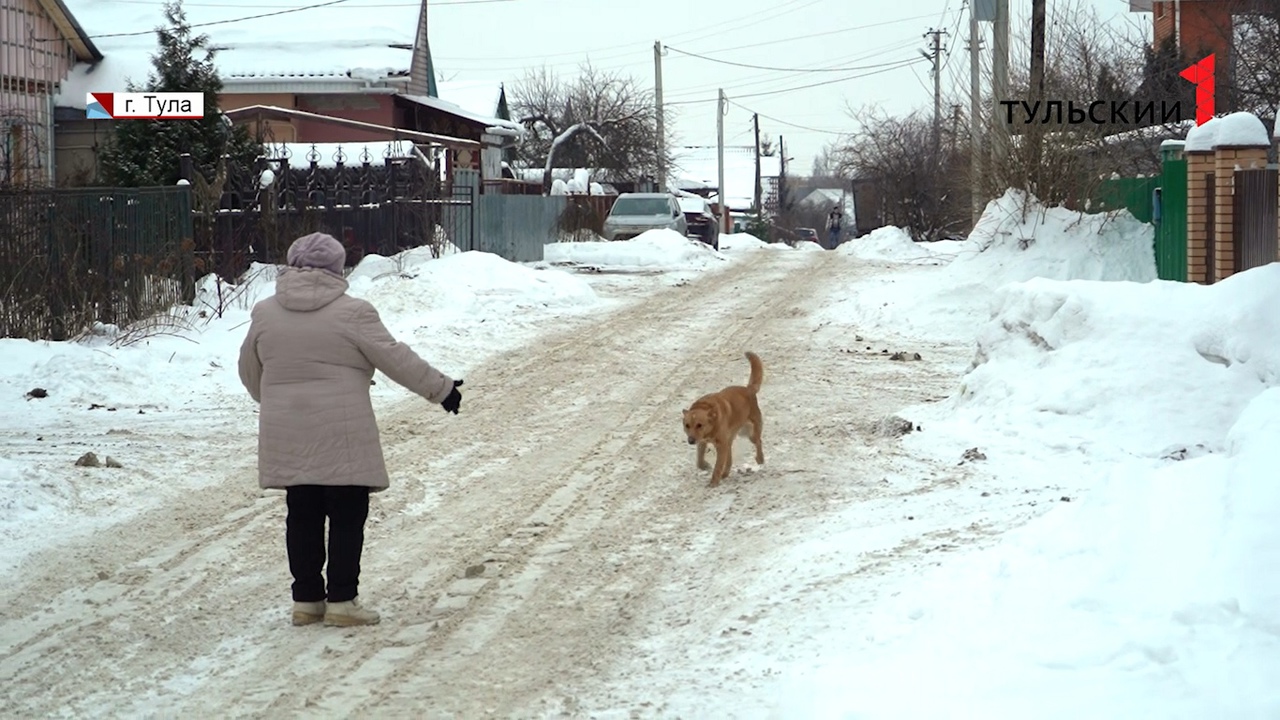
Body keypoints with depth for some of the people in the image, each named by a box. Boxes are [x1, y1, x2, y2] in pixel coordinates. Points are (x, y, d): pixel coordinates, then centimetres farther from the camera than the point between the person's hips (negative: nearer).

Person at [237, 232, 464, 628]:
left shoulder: (264, 313, 5)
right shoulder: (351, 312, -9)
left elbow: (250, 370, 16)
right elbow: (396, 359, -6)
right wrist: (441, 388, 6)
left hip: (287, 439, 5)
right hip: (341, 438, -4)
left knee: (302, 515, 12)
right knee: (347, 516, 4)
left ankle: (306, 599, 16)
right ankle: (341, 600, 4)